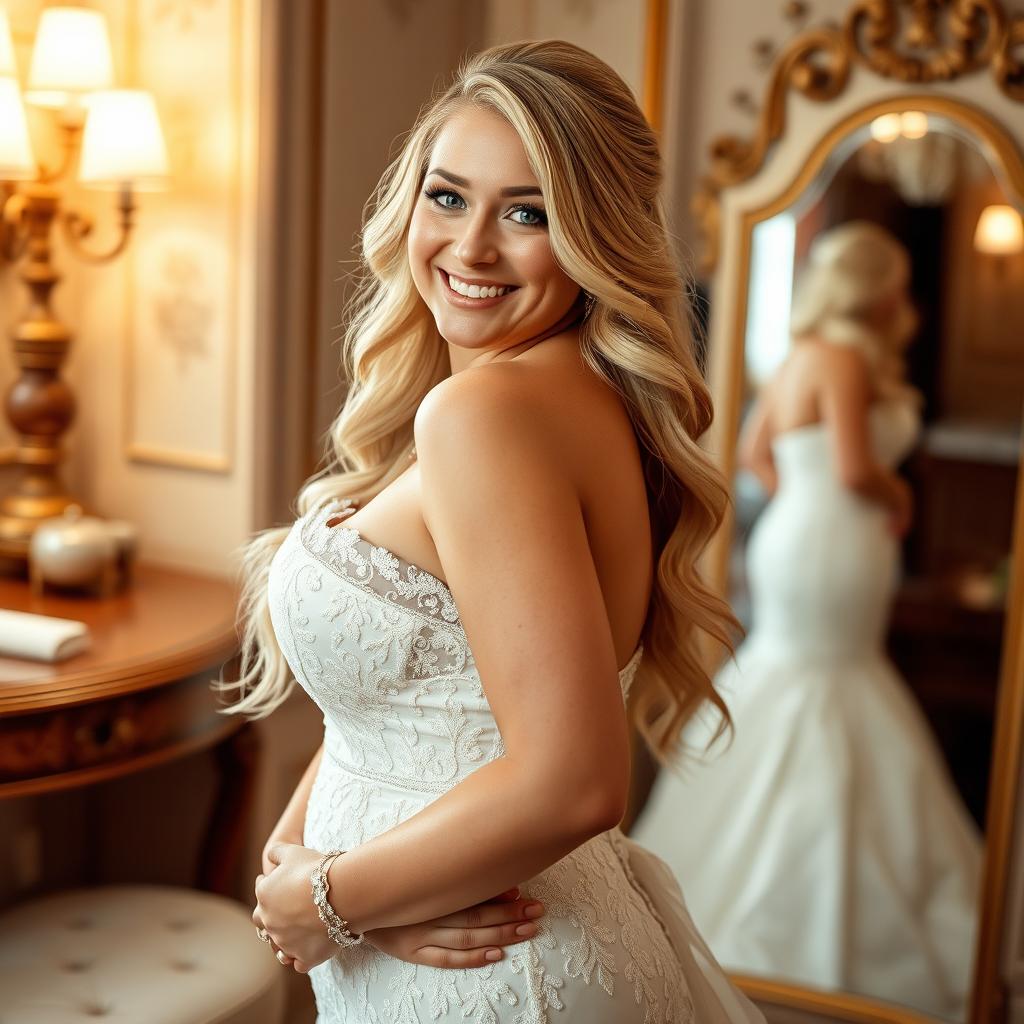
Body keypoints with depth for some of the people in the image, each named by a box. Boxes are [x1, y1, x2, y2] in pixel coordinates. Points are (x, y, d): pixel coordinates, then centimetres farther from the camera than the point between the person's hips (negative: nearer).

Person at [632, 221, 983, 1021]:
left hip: (799, 536, 9)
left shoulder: (804, 357, 14)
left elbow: (754, 450, 22)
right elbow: (855, 468, -21)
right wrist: (898, 498, -2)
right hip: (828, 554, -9)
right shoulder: (844, 359, -13)